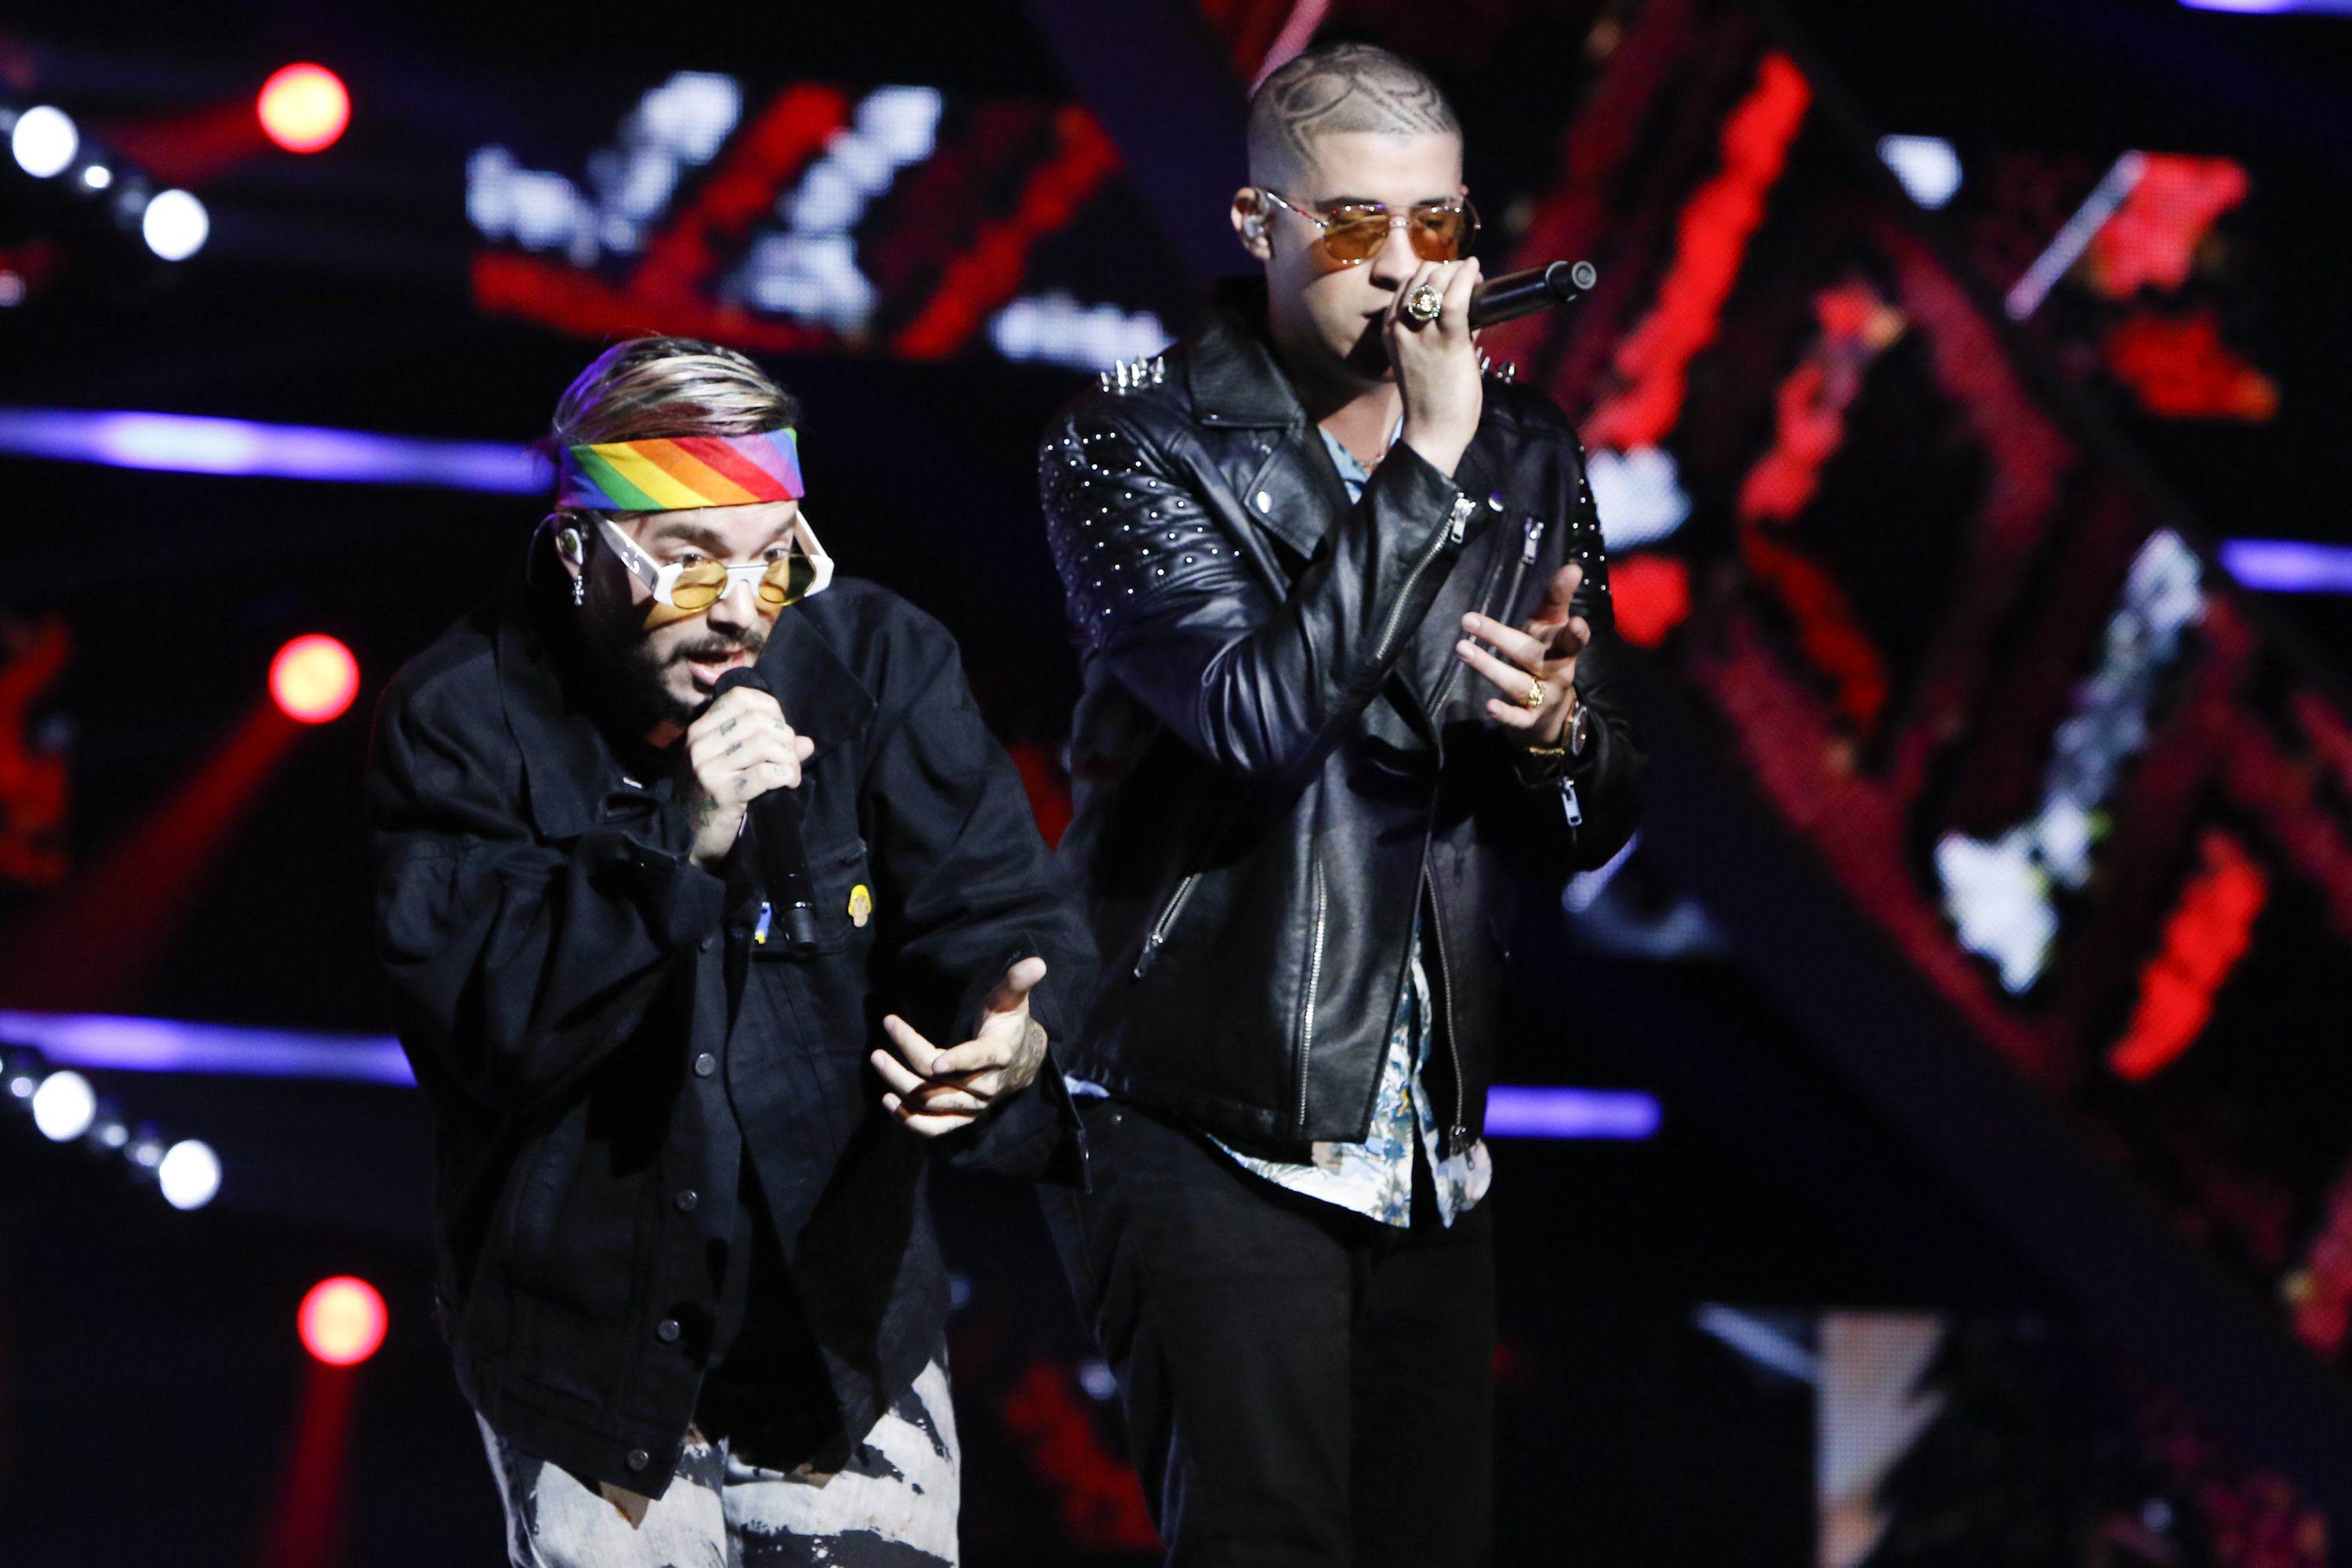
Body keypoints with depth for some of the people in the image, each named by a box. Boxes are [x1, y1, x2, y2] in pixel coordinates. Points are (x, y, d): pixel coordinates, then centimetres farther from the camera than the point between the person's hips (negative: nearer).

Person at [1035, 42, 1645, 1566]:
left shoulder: (1524, 453, 10)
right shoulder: (1134, 451, -5)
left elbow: (1601, 824, 14)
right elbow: (1262, 714, -22)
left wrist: (1556, 733, -9)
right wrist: (1424, 467, -21)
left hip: (1427, 1140, 5)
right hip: (1214, 1138, -5)